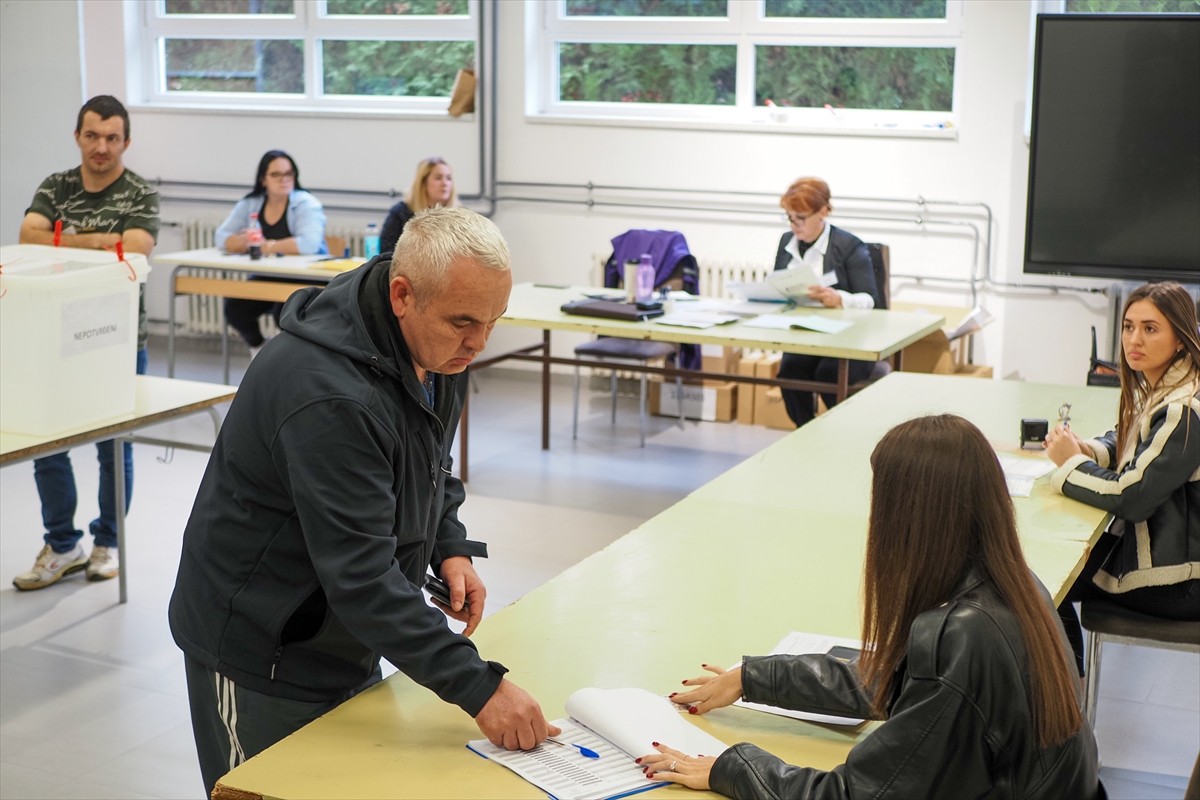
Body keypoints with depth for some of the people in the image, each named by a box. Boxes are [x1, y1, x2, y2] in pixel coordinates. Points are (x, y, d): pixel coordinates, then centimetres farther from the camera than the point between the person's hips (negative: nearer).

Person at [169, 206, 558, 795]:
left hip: (345, 634, 8)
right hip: (261, 656, -8)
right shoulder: (328, 395, -33)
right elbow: (361, 575, -35)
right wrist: (478, 687, -37)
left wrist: (451, 548, -5)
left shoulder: (436, 348, -5)